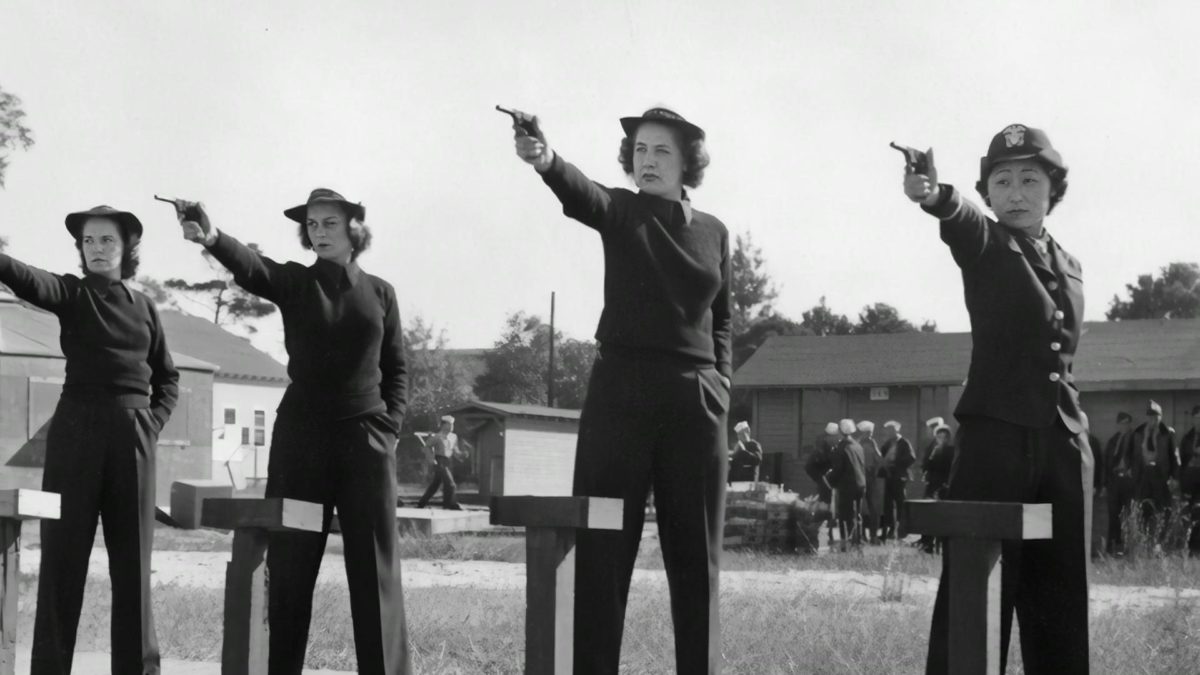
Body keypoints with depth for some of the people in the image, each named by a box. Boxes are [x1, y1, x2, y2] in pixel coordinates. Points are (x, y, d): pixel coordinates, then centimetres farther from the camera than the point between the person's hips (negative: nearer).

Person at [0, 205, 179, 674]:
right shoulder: (71, 293, 2)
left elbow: (167, 377, 19)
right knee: (63, 552, -3)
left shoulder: (144, 307, 11)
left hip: (132, 434, 2)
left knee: (132, 557, 5)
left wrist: (153, 424, 2)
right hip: (77, 427, -2)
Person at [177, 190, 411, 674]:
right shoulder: (294, 282, 2)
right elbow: (250, 267, -20)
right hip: (300, 435, 0)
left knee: (375, 569, 1)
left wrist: (389, 427, -2)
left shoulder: (379, 292, 7)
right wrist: (212, 238, -40)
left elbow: (395, 370, 12)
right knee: (289, 566, 1)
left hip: (366, 438, 0)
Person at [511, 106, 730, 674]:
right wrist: (544, 159, -43)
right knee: (601, 549, -5)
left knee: (695, 555, 5)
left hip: (697, 400, 3)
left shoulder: (713, 231, 11)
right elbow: (578, 192, -21)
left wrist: (720, 382, 4)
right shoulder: (620, 211, 1)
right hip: (620, 391, -3)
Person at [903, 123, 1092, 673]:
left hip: (1061, 442, 5)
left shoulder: (1069, 267, 16)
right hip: (994, 435, -5)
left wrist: (1077, 432, 13)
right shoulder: (984, 244, -1)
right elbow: (961, 220, -25)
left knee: (1060, 593, 7)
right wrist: (935, 196, -48)